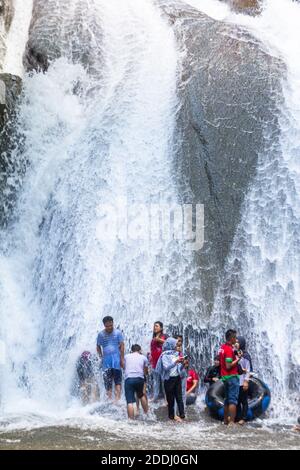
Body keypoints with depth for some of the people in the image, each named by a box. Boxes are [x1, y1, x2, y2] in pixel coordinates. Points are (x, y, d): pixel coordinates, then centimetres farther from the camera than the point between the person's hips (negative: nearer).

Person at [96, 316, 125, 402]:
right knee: (107, 381, 2)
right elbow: (98, 346, 15)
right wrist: (101, 357, 4)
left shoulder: (118, 333, 1)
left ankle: (117, 399, -9)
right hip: (106, 360, 2)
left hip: (116, 358, -2)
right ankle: (109, 399, 5)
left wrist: (122, 359, -5)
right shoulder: (101, 334, 6)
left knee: (117, 380, -5)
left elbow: (122, 346, 0)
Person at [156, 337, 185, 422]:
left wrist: (182, 363, -4)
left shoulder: (176, 354, 10)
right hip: (169, 379, -4)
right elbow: (166, 367, -18)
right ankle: (172, 415, 13)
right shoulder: (165, 355, -6)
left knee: (179, 397, 0)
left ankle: (182, 415, -1)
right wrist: (175, 362, -23)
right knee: (170, 398, 3)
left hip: (177, 378, 4)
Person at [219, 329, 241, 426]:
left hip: (224, 377, 9)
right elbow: (228, 366, -22)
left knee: (227, 399, 16)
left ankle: (226, 420, 21)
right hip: (232, 376, -9)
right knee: (233, 400, -8)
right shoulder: (229, 349, -19)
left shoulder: (222, 347, 10)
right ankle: (231, 422, -11)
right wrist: (238, 359, -14)